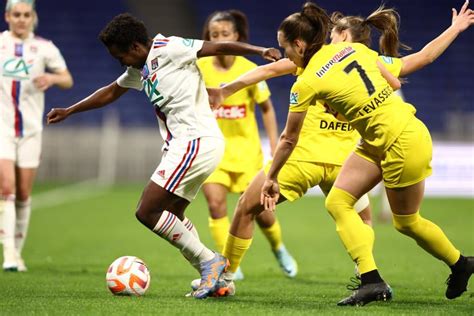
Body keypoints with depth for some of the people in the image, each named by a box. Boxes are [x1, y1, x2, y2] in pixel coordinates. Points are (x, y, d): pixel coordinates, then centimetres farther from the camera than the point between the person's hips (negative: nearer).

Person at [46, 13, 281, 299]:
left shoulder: (168, 49, -8)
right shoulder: (141, 69, 19)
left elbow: (218, 47, -12)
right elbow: (111, 92, 35)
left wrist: (260, 51, -24)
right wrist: (69, 111, 39)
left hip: (196, 143, -11)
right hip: (182, 144, 11)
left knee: (147, 213, -11)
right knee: (171, 217, 17)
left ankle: (209, 261, -8)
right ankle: (216, 277, 13)